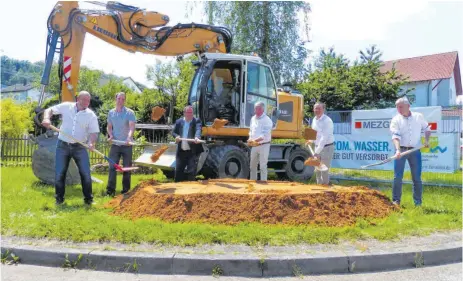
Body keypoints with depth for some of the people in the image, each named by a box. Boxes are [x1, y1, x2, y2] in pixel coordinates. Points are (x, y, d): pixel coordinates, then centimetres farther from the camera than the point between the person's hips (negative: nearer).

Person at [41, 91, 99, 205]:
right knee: (59, 173, 5)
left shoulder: (91, 115, -2)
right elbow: (49, 110, 7)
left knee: (85, 173, -3)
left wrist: (91, 142, -27)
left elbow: (94, 132, -6)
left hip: (79, 147, -1)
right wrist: (46, 118, -15)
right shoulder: (66, 107, 1)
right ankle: (59, 198, 20)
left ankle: (88, 198, 9)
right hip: (63, 145, 1)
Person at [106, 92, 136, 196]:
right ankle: (110, 189, 0)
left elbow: (132, 126, -20)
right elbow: (109, 127, 16)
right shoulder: (111, 112, 7)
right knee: (112, 167, -2)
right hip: (115, 144, 3)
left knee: (126, 167, 5)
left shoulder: (129, 112, -7)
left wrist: (129, 137, -38)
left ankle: (126, 189, 16)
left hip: (127, 145, -3)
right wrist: (111, 135, -5)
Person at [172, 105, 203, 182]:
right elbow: (173, 132, 16)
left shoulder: (196, 121, -4)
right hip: (181, 151, 4)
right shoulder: (179, 122, 9)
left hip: (192, 151, -4)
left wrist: (197, 138, -43)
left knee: (191, 172, -3)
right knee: (178, 171, 11)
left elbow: (198, 130, -22)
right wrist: (176, 136, -8)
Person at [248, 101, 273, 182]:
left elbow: (265, 135, -21)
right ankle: (253, 180, 28)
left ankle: (263, 181, 3)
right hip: (254, 146, 7)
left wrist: (254, 140, -26)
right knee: (252, 165, 15)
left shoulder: (267, 120, -13)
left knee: (263, 166, -3)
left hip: (264, 145, -7)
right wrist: (250, 139, 0)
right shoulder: (253, 118, 10)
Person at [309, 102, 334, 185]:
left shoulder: (327, 121, -20)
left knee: (324, 170, -4)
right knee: (317, 170, 15)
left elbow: (324, 138, -25)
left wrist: (317, 151, -28)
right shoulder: (314, 119, 5)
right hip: (317, 146, 8)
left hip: (327, 147, -8)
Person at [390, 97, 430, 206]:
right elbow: (395, 136, -13)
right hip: (401, 150, -1)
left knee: (417, 178, 5)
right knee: (397, 177, -2)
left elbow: (426, 129, 18)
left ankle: (418, 202, 14)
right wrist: (398, 150, -27)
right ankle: (396, 201, 6)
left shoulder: (419, 117, 5)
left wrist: (426, 140, 0)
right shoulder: (396, 120, -2)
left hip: (415, 151, 2)